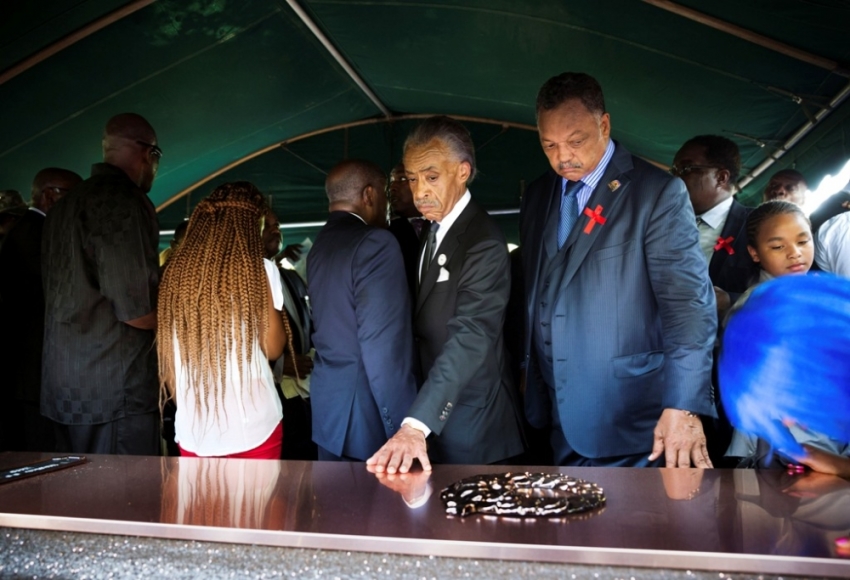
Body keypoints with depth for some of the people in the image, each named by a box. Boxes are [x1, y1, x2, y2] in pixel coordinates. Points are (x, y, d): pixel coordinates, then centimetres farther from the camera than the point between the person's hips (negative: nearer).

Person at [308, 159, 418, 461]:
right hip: (368, 416, -8)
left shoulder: (320, 245, 10)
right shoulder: (375, 242, -17)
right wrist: (403, 427, -18)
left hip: (327, 408, 8)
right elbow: (383, 346, -21)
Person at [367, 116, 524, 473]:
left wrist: (416, 425, -39)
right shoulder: (430, 232, 7)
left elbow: (469, 339, -31)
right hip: (432, 416, 8)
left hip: (470, 424, -7)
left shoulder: (484, 242, -20)